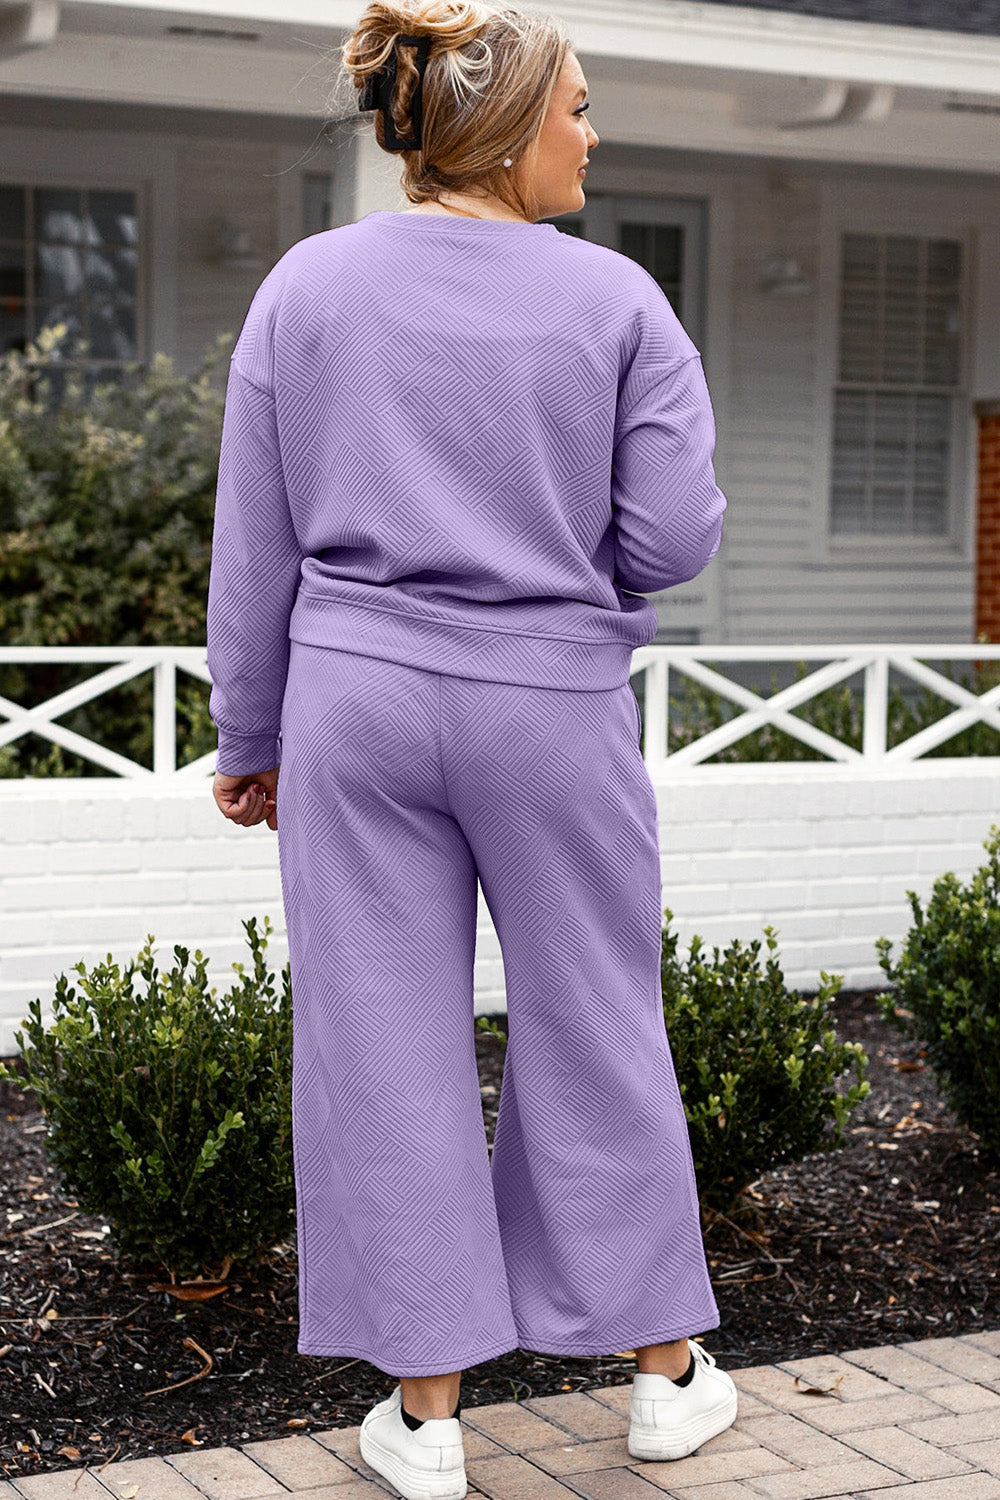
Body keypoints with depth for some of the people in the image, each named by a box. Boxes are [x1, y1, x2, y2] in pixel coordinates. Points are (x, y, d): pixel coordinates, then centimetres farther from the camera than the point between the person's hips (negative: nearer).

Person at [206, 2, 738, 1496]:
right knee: (593, 1032, 13)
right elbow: (672, 539, -7)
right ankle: (667, 1370, 26)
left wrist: (252, 736, 10)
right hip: (554, 707, -1)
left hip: (358, 700, 1)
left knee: (390, 1048, 7)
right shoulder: (617, 301, -5)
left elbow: (255, 548, 1)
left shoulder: (305, 286, 0)